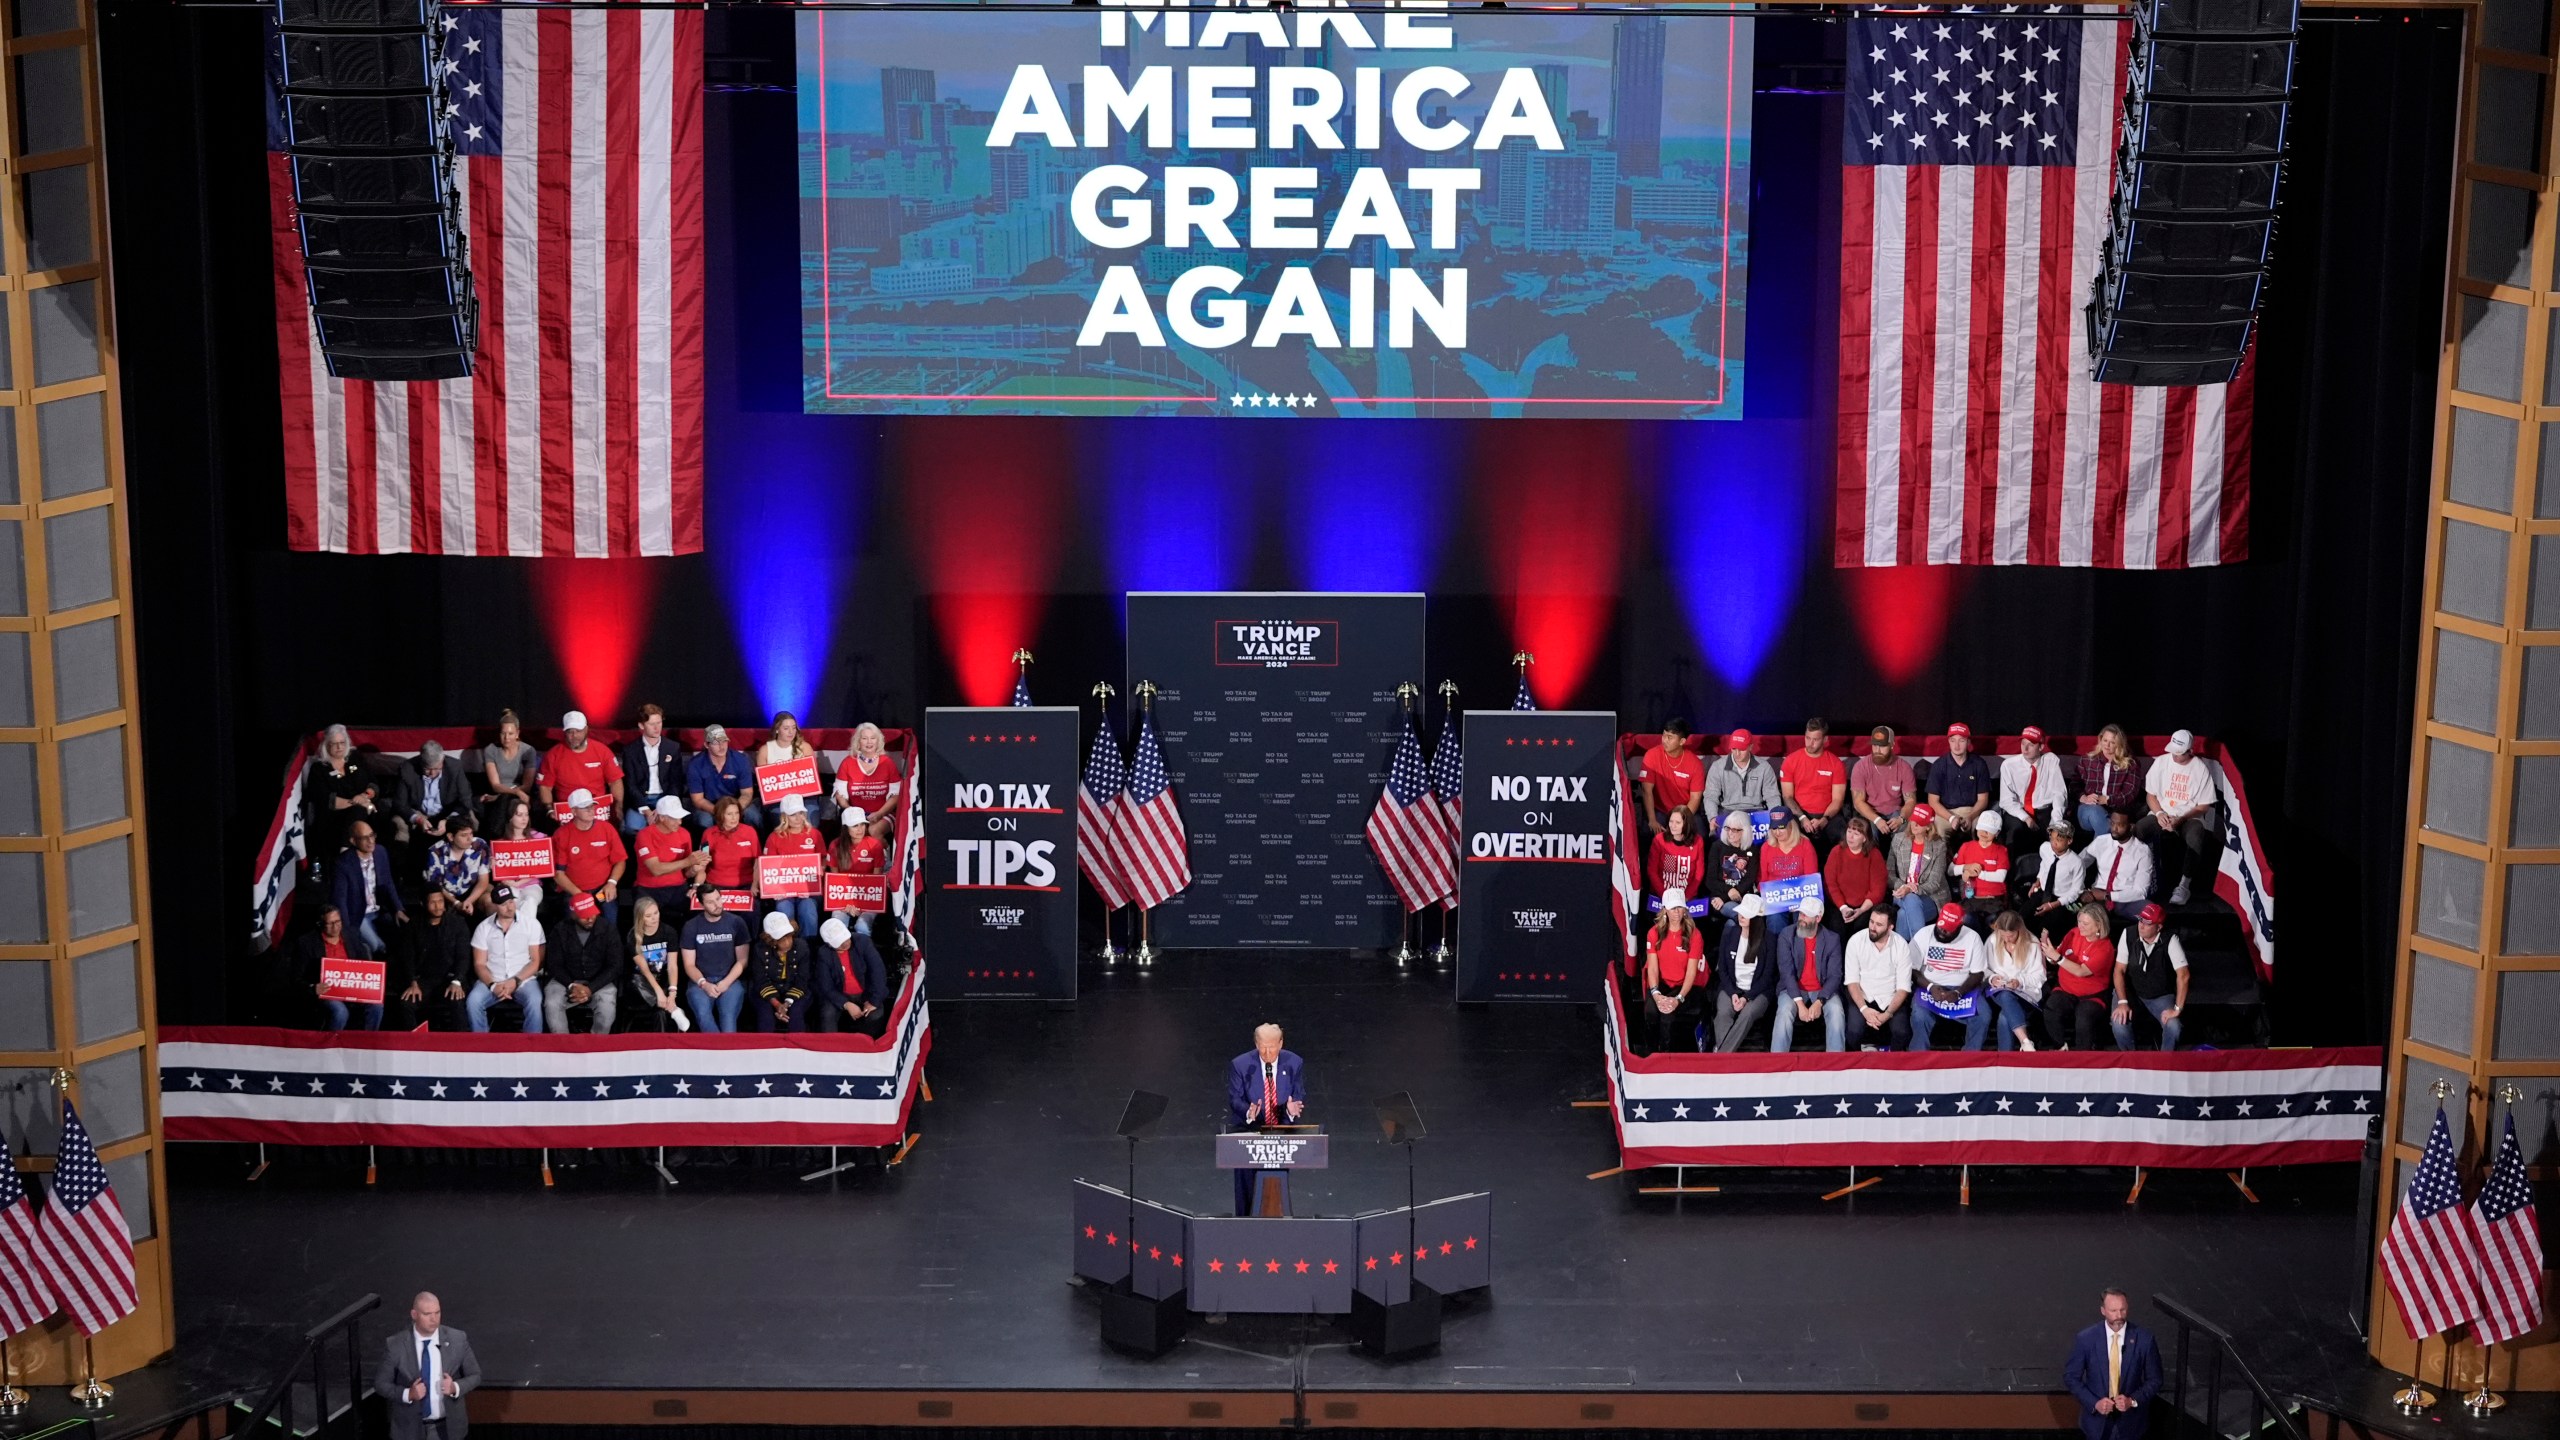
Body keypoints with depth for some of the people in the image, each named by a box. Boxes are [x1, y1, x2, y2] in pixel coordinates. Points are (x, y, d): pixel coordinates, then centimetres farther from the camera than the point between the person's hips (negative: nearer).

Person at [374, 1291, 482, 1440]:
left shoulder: (458, 1340, -8)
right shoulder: (395, 1345, -11)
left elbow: (474, 1376, 1)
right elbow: (381, 1383, -5)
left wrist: (455, 1387, -20)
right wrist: (408, 1394, -23)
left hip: (447, 1428, 1)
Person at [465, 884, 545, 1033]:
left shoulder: (531, 924, 1)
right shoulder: (484, 928, 5)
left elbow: (536, 961, -1)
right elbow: (479, 964, 4)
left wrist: (515, 981, -15)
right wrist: (492, 985, -15)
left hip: (524, 979, -2)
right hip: (492, 980, 2)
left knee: (535, 1002, -33)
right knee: (473, 1002, -27)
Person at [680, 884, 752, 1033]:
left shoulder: (736, 922, 3)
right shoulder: (691, 926, 4)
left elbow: (742, 960, 4)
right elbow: (689, 964, 4)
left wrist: (726, 982, -12)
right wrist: (704, 984, -15)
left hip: (730, 980, 0)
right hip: (700, 981, 0)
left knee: (728, 1017, -30)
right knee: (703, 1014, -31)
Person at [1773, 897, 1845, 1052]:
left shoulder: (1832, 938, -1)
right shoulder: (1787, 934, -3)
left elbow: (1834, 975, -6)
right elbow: (1787, 972, -10)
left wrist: (1819, 1002, -22)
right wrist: (1799, 1003, -22)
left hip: (1822, 991, 1)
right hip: (1794, 990, -1)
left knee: (1836, 1011, -30)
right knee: (1785, 1012, -32)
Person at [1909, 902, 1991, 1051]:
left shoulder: (1973, 938, -3)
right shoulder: (1923, 936, -3)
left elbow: (1977, 974, -2)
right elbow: (1912, 970, -3)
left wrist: (1958, 993, -19)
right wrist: (1930, 987, -21)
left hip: (1964, 989, 1)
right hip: (1930, 987, -1)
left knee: (1983, 1016, -27)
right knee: (1919, 1016, -32)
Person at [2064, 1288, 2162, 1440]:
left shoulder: (2144, 1339, -12)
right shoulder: (2085, 1339, -12)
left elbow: (2154, 1380, -2)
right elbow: (2071, 1377, -4)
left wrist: (2133, 1400, -18)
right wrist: (2094, 1403, -16)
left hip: (2131, 1419, 0)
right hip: (2097, 1417, 0)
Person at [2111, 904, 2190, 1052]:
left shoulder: (2170, 941, -18)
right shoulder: (2128, 935, -14)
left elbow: (2183, 975, -20)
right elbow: (2120, 970, -10)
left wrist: (2178, 1008, -25)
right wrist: (2122, 1002, -20)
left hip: (2161, 995, -1)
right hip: (2131, 991, 1)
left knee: (2173, 1026, -27)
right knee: (2119, 1023, -27)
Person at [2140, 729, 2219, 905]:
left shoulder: (2201, 769, -6)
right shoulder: (2161, 762, 0)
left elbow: (2203, 806, -4)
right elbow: (2150, 795, 6)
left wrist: (2181, 819, -18)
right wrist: (2159, 814, -13)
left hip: (2189, 817, -2)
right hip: (2161, 814, 2)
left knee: (2196, 837, -37)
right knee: (2137, 830, -29)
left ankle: (2184, 885, -29)